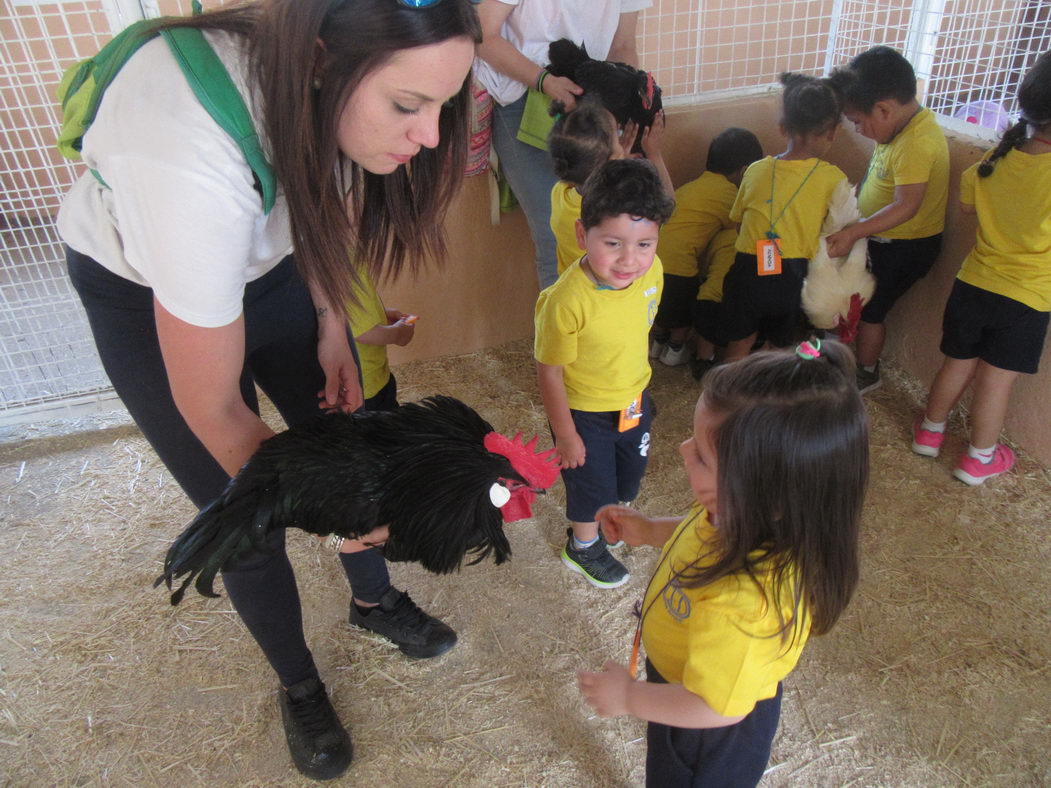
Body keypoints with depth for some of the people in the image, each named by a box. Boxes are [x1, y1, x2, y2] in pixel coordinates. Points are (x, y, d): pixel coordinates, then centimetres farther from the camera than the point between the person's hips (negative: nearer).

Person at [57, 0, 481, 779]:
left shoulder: (332, 86, -25)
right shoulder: (192, 162, -43)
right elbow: (212, 411, -30)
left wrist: (331, 324, -7)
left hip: (268, 259, 5)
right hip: (145, 293, -4)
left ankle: (375, 599, 41)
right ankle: (299, 686, 33)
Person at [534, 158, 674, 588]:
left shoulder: (652, 270, -18)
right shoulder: (567, 301, -37)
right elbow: (549, 371, -24)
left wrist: (638, 388, 13)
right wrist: (565, 434, -14)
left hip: (633, 399, 6)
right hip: (585, 411, -6)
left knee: (630, 471, 28)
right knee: (591, 482, 18)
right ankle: (583, 546, 49)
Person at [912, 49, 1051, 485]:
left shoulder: (998, 157, -7)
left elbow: (967, 203, 10)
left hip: (973, 285, 4)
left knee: (957, 364, 20)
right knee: (995, 380, 9)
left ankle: (930, 431, 36)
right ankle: (978, 458, 25)